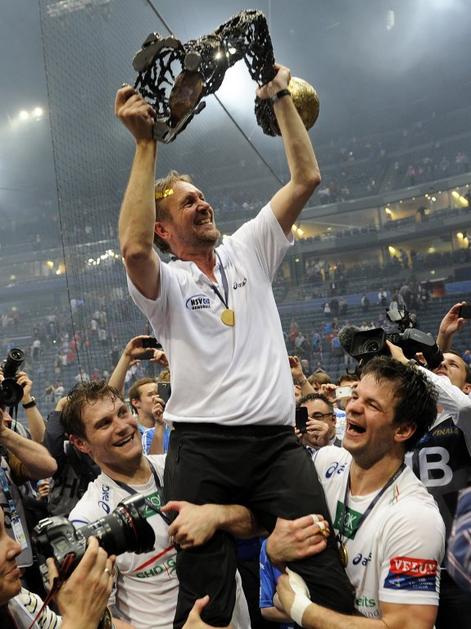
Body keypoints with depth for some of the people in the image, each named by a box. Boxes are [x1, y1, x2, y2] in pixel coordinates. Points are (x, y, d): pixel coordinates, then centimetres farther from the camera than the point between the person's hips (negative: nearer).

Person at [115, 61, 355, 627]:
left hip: (277, 441, 3)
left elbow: (306, 179, 12)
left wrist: (280, 97, 12)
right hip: (201, 448, -2)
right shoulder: (163, 282, 4)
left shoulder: (247, 250, 16)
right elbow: (132, 247, -20)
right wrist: (145, 144, -15)